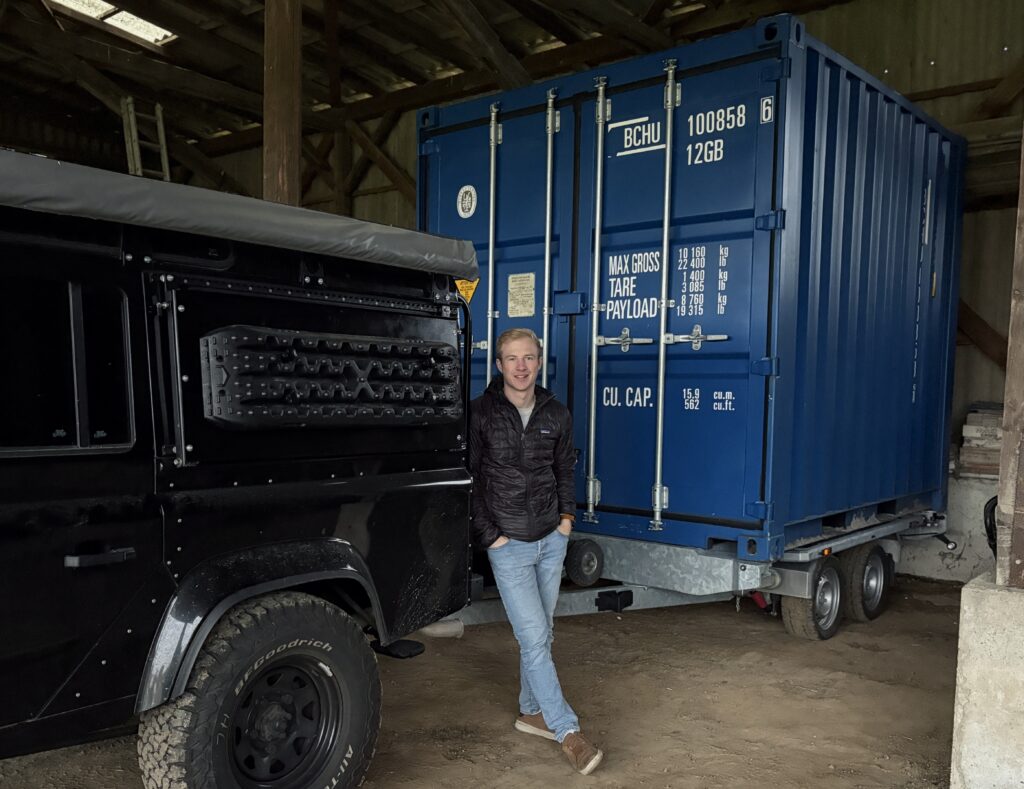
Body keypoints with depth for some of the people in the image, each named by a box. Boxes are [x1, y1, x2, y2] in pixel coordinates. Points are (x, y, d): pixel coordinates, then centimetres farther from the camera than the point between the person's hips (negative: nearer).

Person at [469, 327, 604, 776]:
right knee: (534, 637, -5)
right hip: (508, 545, -4)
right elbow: (468, 480, -7)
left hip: (552, 539, 4)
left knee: (541, 632, 13)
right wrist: (490, 535, -9)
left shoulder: (556, 415, 4)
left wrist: (567, 516, 5)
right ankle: (568, 732, 4)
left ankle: (531, 711, 31)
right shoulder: (480, 414, -9)